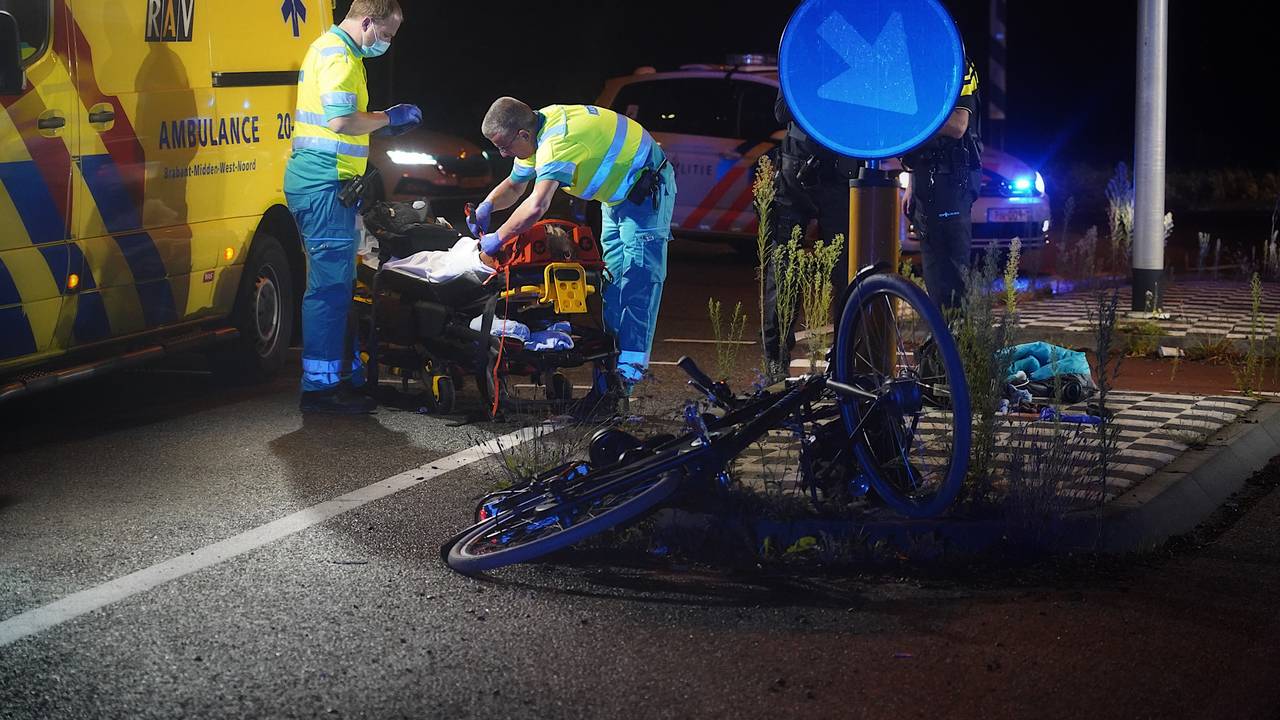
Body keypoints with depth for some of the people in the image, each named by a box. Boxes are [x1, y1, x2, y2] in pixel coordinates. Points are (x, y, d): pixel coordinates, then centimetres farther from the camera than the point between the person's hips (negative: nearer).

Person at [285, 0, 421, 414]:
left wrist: (384, 122, 14)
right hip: (325, 183, -11)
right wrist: (387, 118, -10)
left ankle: (344, 374, 22)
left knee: (336, 284, 15)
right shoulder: (339, 55, -13)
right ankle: (320, 387, -6)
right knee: (330, 284, -8)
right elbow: (341, 121, -23)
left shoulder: (332, 49, 20)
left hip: (316, 182, 11)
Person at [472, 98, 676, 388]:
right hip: (619, 193, 10)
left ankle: (633, 360, -20)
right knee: (613, 271, 10)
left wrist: (497, 239, -32)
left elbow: (536, 206, -44)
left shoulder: (556, 142, -34)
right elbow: (514, 186, 12)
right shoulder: (535, 133, -2)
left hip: (646, 187, -10)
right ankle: (614, 346, 15)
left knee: (638, 273, -15)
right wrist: (487, 206, -9)